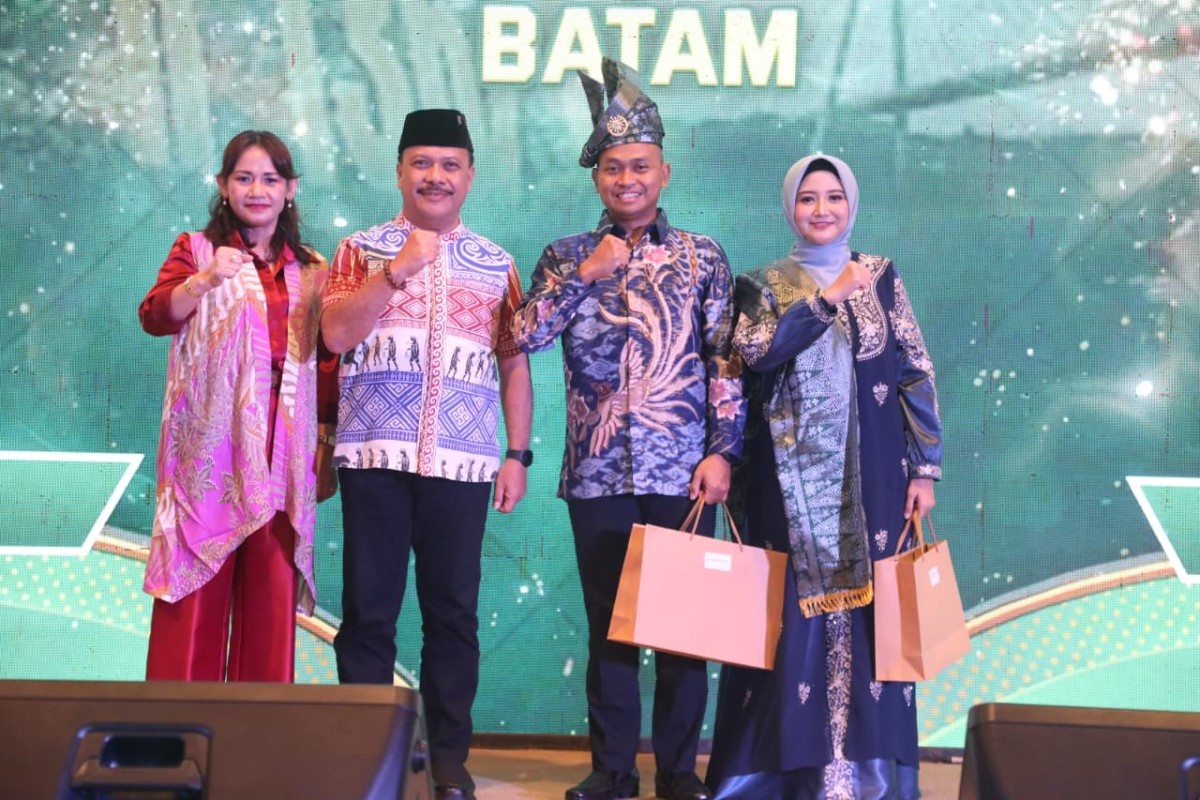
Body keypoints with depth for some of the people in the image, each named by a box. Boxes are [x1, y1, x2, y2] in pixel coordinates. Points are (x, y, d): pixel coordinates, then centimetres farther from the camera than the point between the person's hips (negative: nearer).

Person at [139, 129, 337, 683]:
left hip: (282, 452, 3)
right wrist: (207, 279, -27)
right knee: (200, 585, -4)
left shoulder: (312, 271, 15)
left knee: (273, 591, 4)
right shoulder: (195, 250, 7)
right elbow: (154, 317, -10)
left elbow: (327, 363, 16)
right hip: (209, 445, -3)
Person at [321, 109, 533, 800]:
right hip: (376, 454, -1)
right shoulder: (363, 249, 7)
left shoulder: (496, 264, 12)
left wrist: (518, 453, 4)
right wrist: (400, 269, -13)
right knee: (369, 608, 3)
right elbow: (336, 334, -7)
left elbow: (514, 364, 11)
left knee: (453, 610, 4)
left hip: (462, 459, 1)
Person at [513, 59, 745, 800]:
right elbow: (526, 336, -5)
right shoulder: (568, 256, 8)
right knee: (609, 622, 7)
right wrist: (585, 274, -14)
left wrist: (721, 451, -7)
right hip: (598, 472, 1)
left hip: (682, 470, -1)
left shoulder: (702, 257, 5)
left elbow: (727, 362, 2)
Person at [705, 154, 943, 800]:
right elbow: (756, 352, -13)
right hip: (790, 480, 0)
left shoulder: (881, 278, 8)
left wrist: (925, 468, -1)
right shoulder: (765, 285, 7)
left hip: (868, 479, 1)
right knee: (790, 613, -1)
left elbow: (916, 376, 5)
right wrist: (828, 297, -19)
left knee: (868, 608, 0)